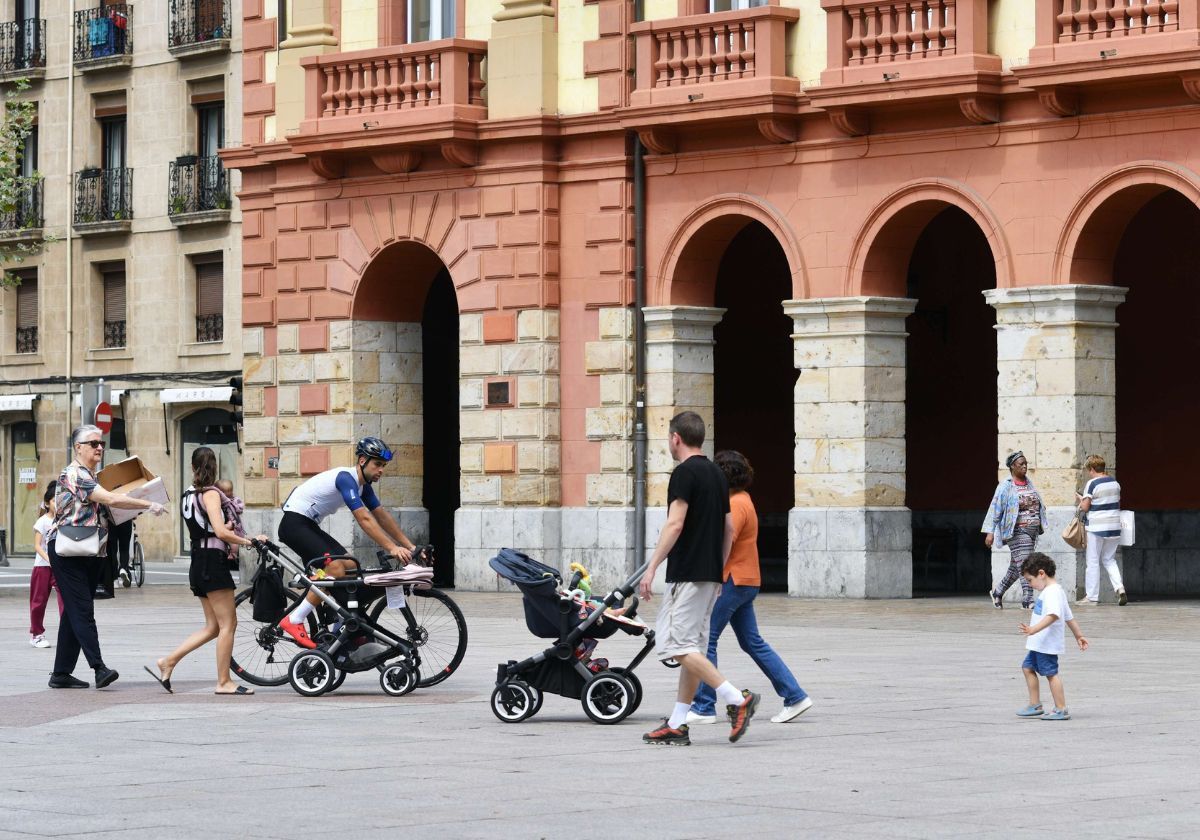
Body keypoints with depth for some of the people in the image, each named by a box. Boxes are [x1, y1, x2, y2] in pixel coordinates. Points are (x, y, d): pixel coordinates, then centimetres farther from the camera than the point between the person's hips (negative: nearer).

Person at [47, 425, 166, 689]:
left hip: (90, 554, 9)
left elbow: (104, 507, 26)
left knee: (75, 612, 7)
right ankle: (99, 668, -20)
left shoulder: (91, 476, 18)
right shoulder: (73, 474, -13)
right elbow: (111, 499, -22)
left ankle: (61, 673, 10)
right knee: (82, 609, -13)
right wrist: (149, 505, -18)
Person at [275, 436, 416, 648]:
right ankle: (293, 621, -20)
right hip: (294, 522, -10)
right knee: (336, 567, -24)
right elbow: (364, 519, -29)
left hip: (309, 527, 10)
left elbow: (382, 516, 12)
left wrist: (410, 546, 5)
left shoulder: (363, 485, 9)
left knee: (351, 567, 3)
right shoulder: (346, 478, -22)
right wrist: (391, 548, -33)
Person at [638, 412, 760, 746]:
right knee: (692, 647, 9)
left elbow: (675, 524, -20)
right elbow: (729, 528, 18)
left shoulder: (685, 472, -12)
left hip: (687, 576, -9)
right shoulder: (717, 474, 15)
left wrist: (652, 567, -20)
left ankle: (736, 699, -19)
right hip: (710, 575, 9)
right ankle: (677, 725, 9)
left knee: (676, 644, -11)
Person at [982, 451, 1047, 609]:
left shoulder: (1029, 482, 13)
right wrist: (990, 532, -14)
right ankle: (1027, 600, -15)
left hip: (1032, 530, 7)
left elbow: (1038, 504, 22)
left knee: (1015, 567, 13)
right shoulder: (1006, 486, -7)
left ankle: (997, 593, 29)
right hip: (1017, 531, -7)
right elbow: (995, 509, -9)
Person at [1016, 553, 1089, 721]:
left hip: (1047, 644, -11)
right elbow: (1069, 617, 24)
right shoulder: (1056, 590, 17)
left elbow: (1053, 615, -33)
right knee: (1028, 667, 16)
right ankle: (1035, 705, 23)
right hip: (1039, 644, 11)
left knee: (1051, 673, -7)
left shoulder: (1052, 592, -18)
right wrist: (1079, 636, 31)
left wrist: (1034, 630, -41)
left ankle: (1061, 710, -4)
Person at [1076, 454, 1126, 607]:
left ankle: (1091, 597, 7)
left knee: (1093, 562, 3)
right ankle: (1119, 588, -3)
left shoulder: (1092, 484, -12)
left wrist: (1080, 498, 8)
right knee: (1109, 559, 16)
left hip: (1096, 527, -6)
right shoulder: (1115, 483, 7)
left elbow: (1085, 507, -12)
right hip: (1114, 527, 6)